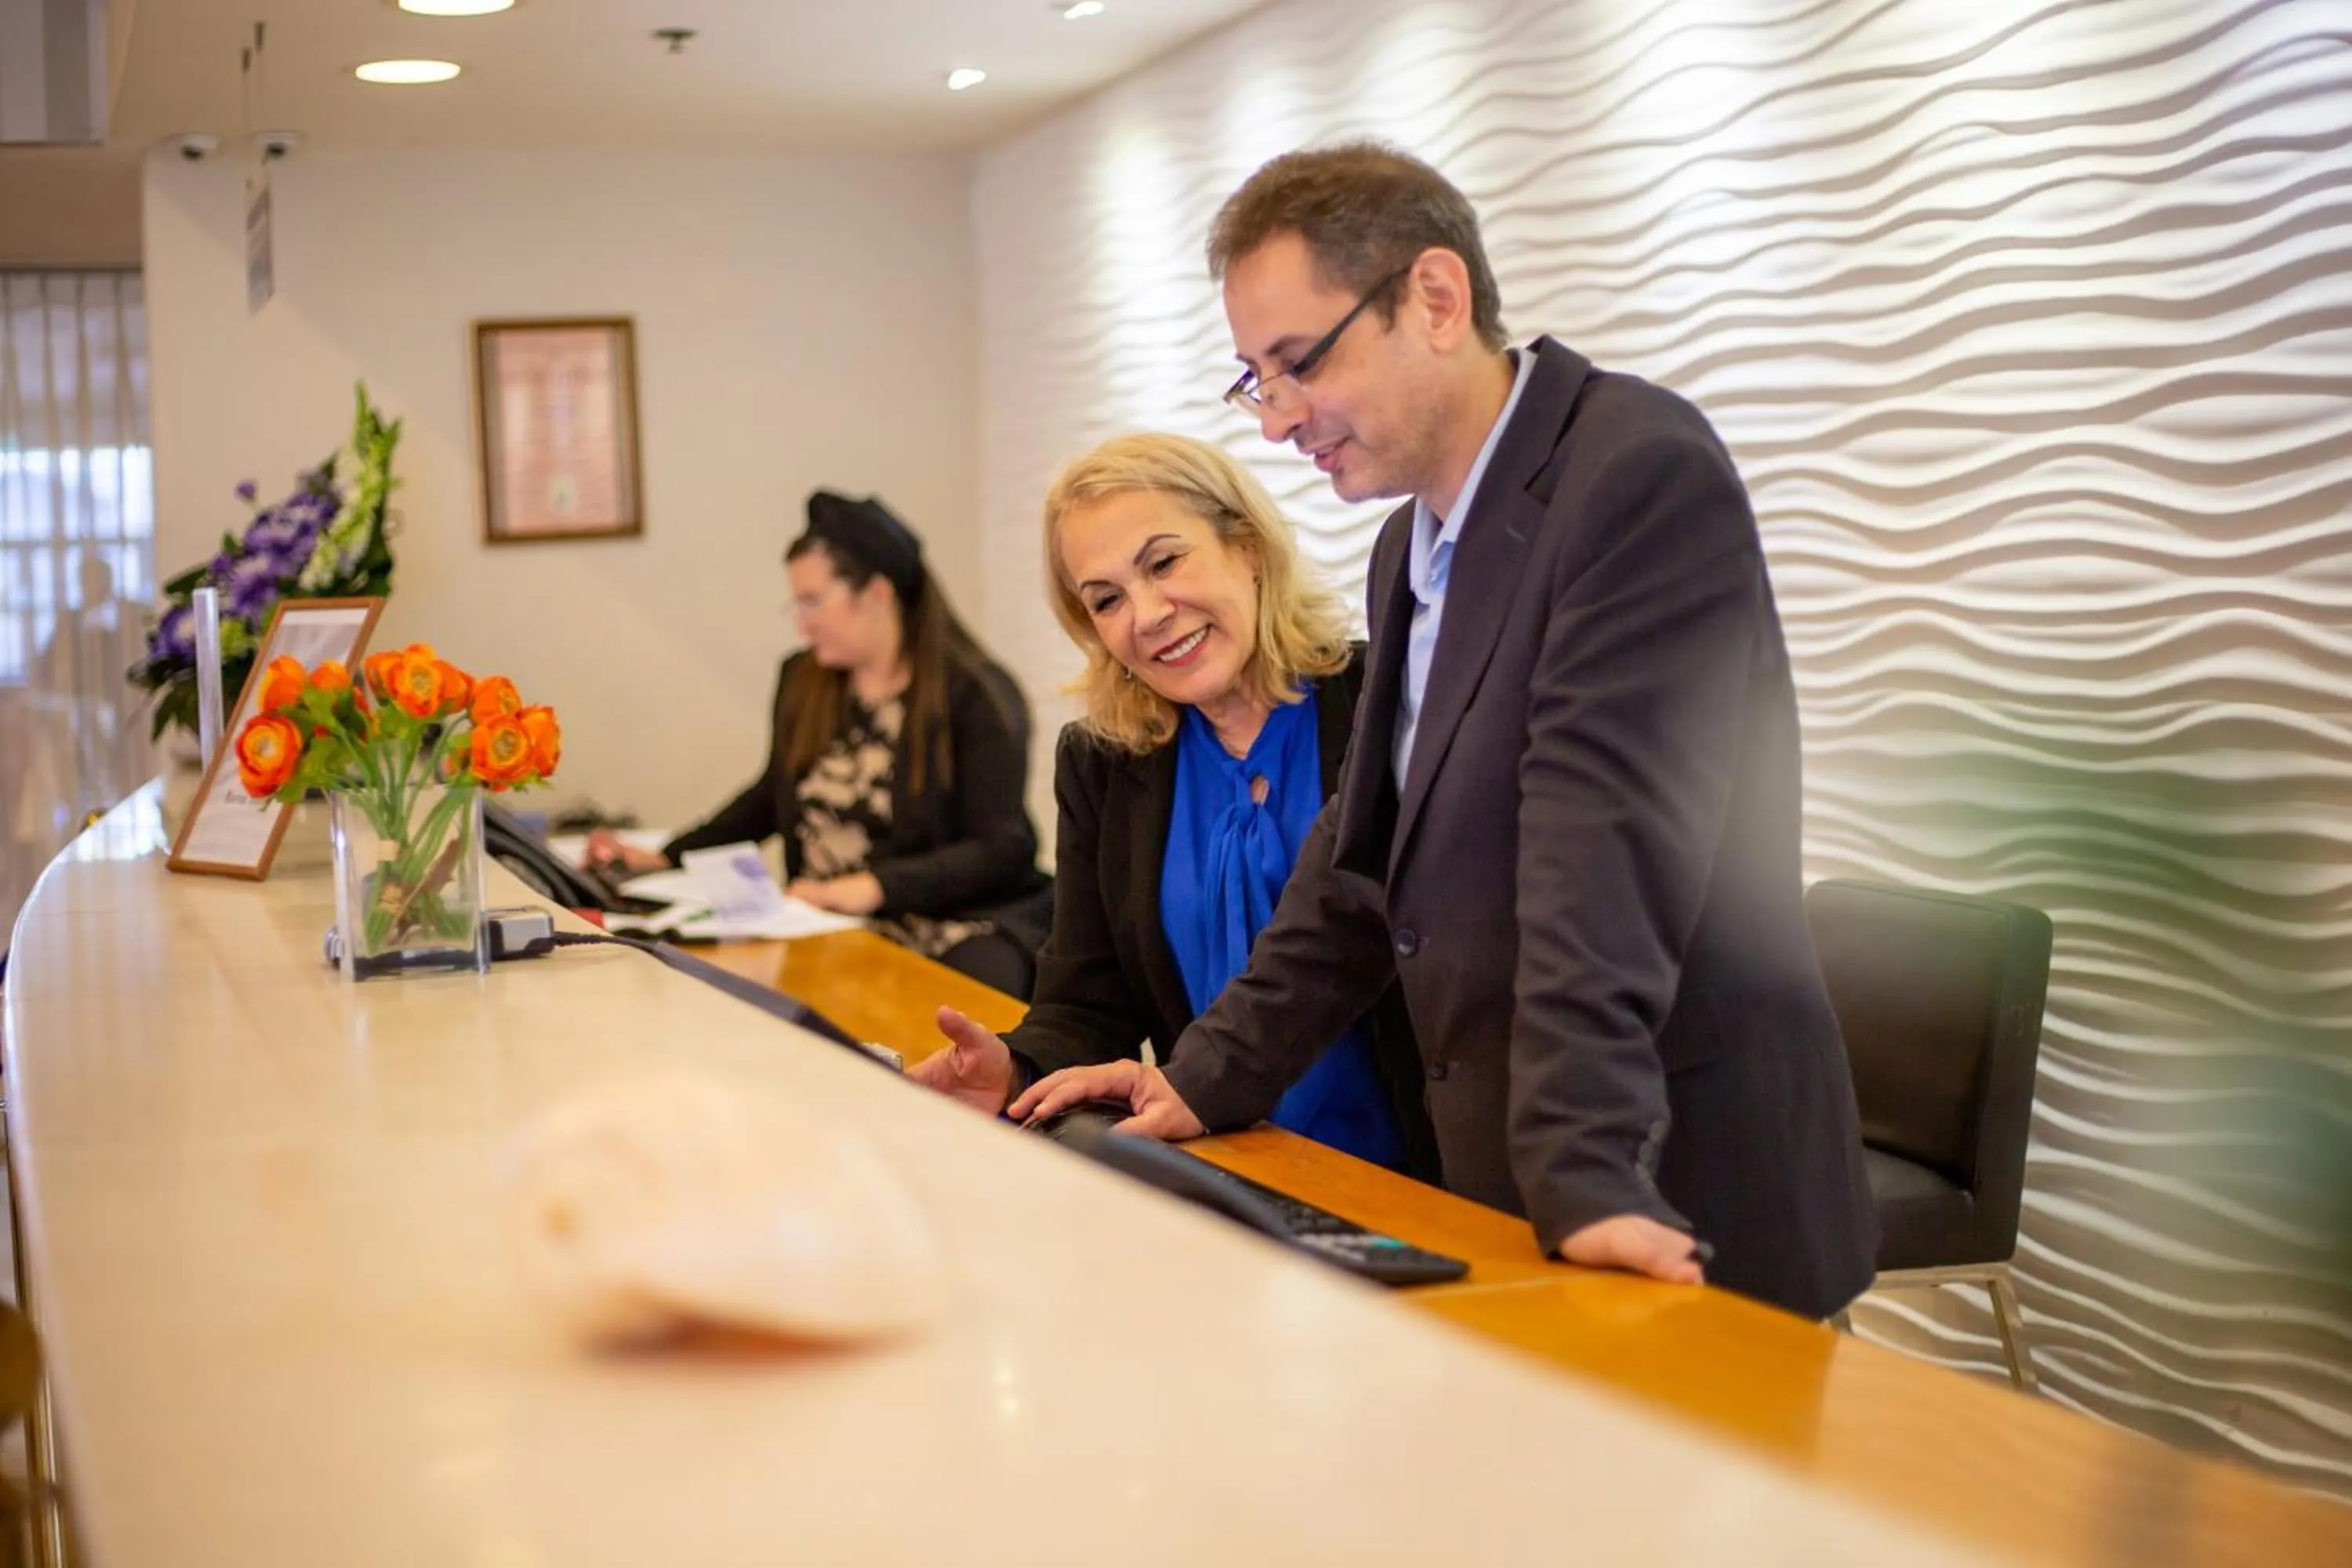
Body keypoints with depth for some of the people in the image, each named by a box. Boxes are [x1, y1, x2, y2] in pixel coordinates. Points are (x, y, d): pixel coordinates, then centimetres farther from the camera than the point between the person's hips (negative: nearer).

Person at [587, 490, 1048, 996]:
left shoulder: (976, 694, -6)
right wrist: (665, 857, 19)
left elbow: (1001, 850, -14)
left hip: (954, 923, -6)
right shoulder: (801, 680, 14)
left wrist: (872, 887, -26)